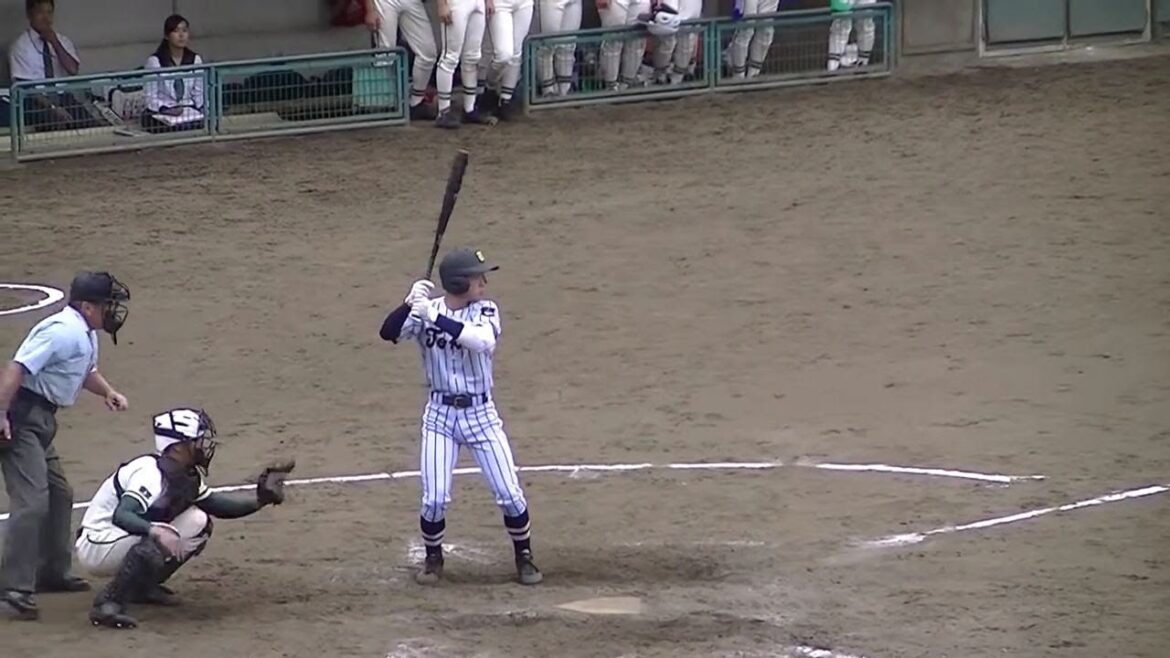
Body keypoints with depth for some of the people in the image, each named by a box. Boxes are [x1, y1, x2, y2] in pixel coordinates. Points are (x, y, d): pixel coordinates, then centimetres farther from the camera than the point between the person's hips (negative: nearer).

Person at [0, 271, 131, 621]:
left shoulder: (86, 335, 13)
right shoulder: (63, 331, -19)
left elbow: (87, 370, 31)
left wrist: (108, 392, 10)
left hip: (41, 420, 11)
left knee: (59, 494, 21)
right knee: (31, 501, -17)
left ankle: (52, 572, 35)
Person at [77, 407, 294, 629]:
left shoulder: (188, 476, 4)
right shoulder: (151, 473, -25)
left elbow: (217, 505, 14)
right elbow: (120, 516, -38)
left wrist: (260, 499, 2)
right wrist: (156, 531, -54)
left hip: (124, 539, 10)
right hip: (97, 546, -10)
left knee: (197, 522, 5)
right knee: (162, 538, -34)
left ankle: (142, 585, 8)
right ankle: (108, 604, -27)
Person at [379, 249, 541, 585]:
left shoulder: (486, 311, -7)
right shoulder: (425, 311, -5)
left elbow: (482, 341, -28)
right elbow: (389, 332, -19)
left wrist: (435, 318, -34)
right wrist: (410, 304, -36)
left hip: (481, 414, 0)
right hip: (440, 415, 0)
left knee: (510, 494, 0)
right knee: (434, 498, -5)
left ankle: (524, 558, 20)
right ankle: (433, 559, 19)